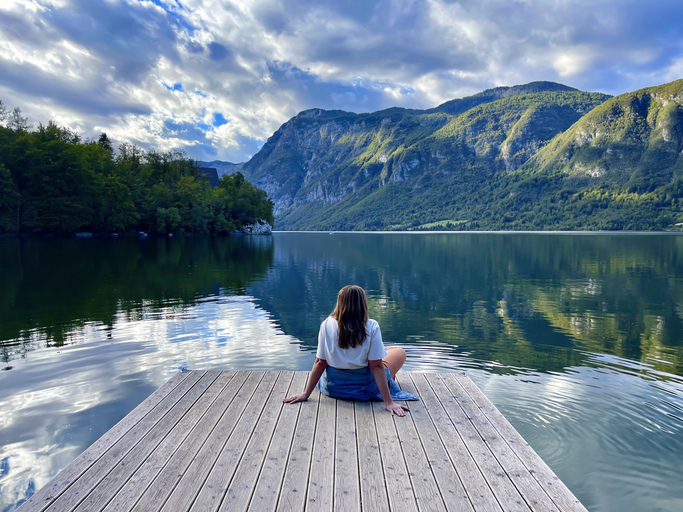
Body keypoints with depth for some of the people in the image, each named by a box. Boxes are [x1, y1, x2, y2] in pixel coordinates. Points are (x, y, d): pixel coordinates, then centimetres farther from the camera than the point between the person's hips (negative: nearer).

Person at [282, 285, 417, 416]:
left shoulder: (327, 325, -13)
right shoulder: (372, 327, -19)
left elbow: (320, 362, -10)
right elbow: (376, 366, -20)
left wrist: (305, 394, -1)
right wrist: (389, 402, -15)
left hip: (333, 387, 3)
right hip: (364, 389, -3)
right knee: (400, 352, 20)